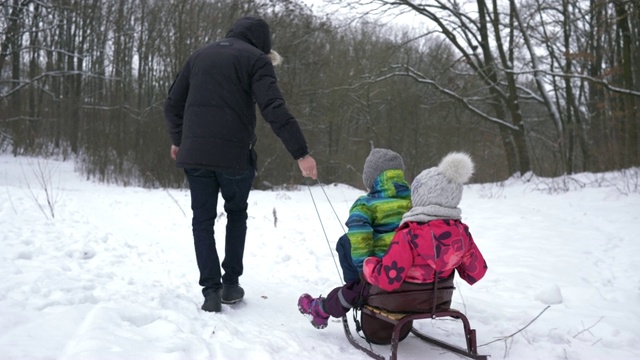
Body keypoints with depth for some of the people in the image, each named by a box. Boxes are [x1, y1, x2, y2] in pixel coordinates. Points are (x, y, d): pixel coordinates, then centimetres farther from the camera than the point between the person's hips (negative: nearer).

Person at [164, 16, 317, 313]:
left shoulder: (199, 55, 16)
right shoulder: (255, 59, 0)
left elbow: (172, 104, 19)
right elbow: (275, 110, -15)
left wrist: (178, 140, 33)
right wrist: (301, 153, -17)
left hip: (194, 153, 3)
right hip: (234, 154, -3)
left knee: (203, 219, 10)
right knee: (236, 213, 18)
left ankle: (211, 290, 4)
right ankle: (231, 283, 18)